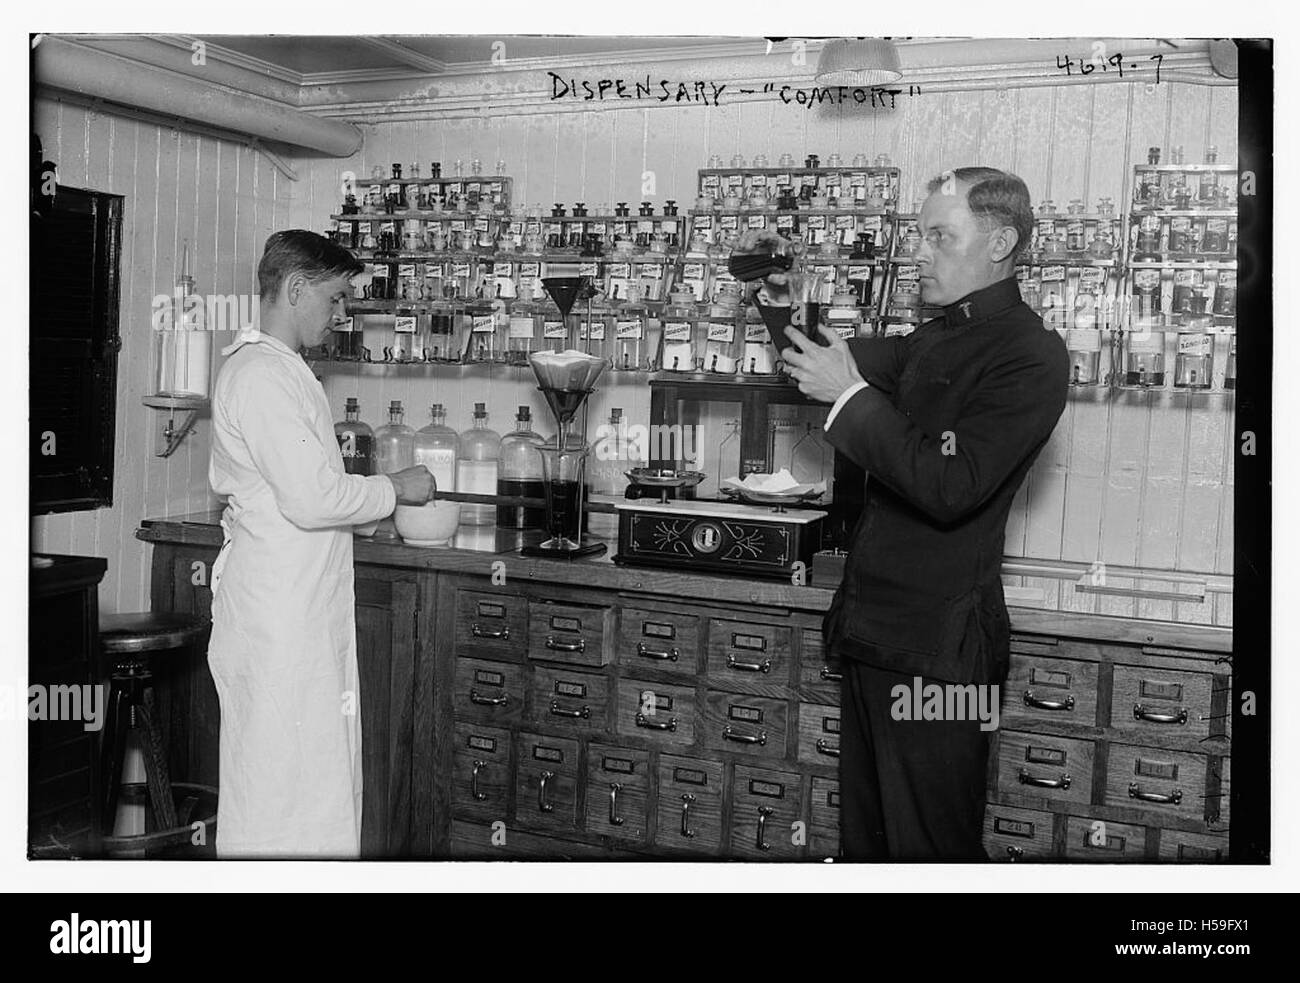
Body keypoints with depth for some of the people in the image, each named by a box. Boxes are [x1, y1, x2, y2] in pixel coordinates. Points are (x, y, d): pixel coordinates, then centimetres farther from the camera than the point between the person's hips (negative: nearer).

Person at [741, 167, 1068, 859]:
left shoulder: (1031, 354, -13)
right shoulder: (935, 339, 15)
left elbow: (952, 486, -23)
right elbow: (830, 364, 28)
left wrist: (851, 392, -17)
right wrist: (779, 300, 10)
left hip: (936, 646, -8)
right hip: (874, 631, 8)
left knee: (929, 846, 3)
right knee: (864, 834, 17)